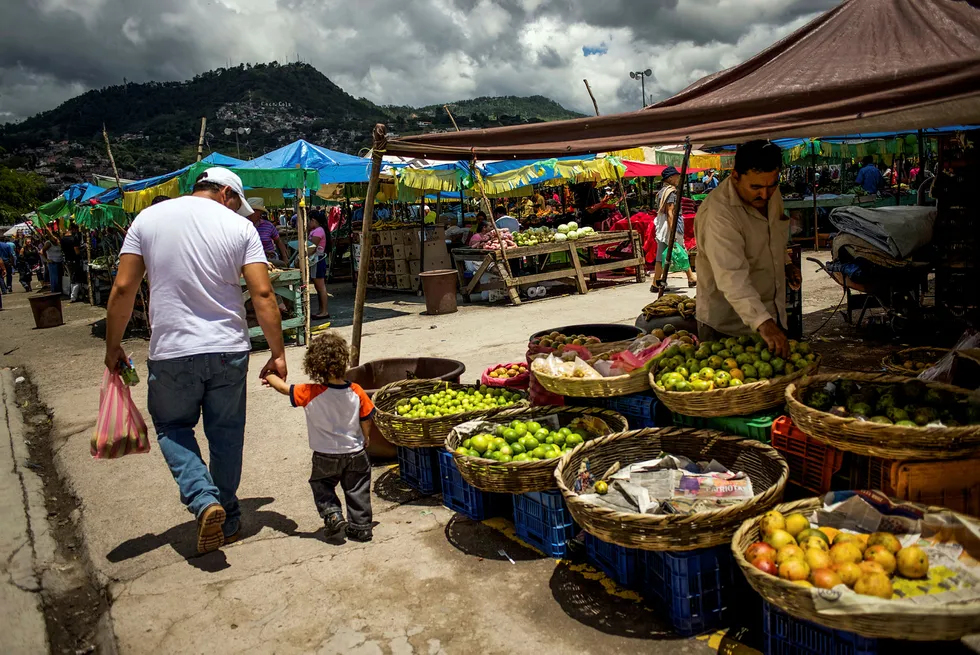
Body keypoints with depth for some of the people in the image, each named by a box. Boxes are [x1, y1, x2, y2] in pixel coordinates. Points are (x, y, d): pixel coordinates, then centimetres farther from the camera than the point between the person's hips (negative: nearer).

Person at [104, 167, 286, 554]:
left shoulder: (148, 219, 3)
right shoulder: (240, 226, -2)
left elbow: (123, 289, 0)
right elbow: (263, 294, -9)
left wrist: (113, 348, 10)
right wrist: (278, 354, -3)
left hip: (171, 352, 0)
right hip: (229, 350, 0)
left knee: (172, 427, 20)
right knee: (226, 435, 14)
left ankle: (204, 500, 1)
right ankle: (227, 521, 25)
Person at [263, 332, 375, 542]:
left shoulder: (310, 393, -23)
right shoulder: (356, 392, -14)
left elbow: (284, 388, -8)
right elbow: (366, 420, -2)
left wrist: (269, 376, 12)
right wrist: (365, 438, 18)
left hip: (326, 456, -2)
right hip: (355, 453, 2)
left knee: (321, 484, 23)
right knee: (357, 490, 16)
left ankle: (332, 514, 6)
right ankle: (361, 527, 21)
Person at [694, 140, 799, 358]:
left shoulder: (771, 194, 0)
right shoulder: (718, 213, -28)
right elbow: (732, 278, -37)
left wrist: (785, 263, 5)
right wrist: (763, 323, -45)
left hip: (771, 316, 8)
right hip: (727, 326, -8)